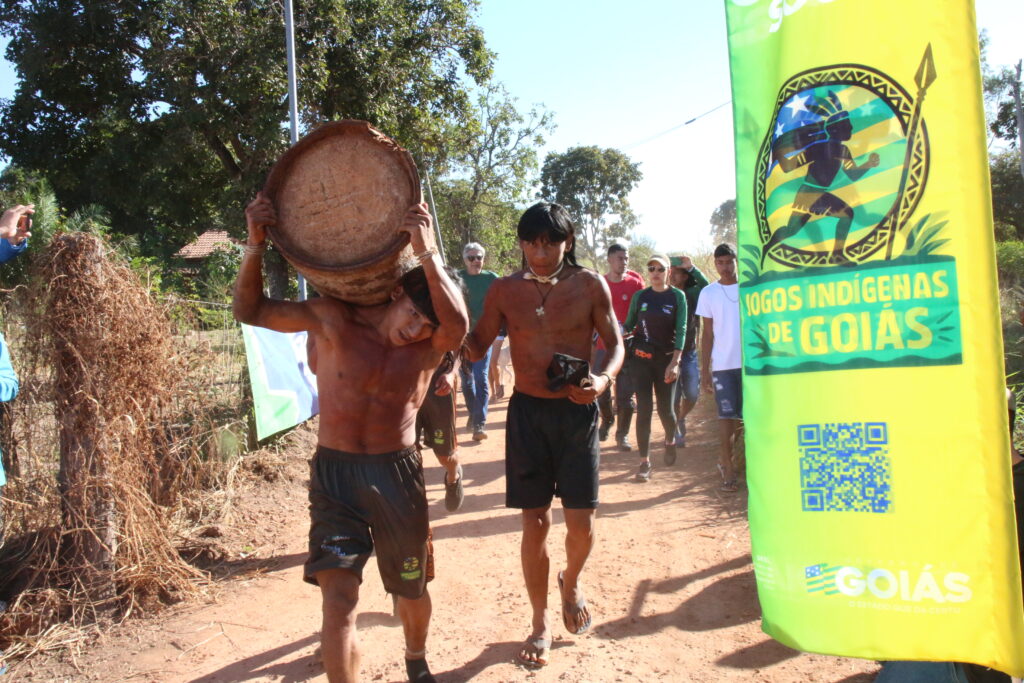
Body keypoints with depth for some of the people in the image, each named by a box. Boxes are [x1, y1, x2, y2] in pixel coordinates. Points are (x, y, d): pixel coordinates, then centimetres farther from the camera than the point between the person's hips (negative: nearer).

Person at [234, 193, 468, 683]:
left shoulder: (431, 345, -7)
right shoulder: (332, 319, -6)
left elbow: (459, 324, -31)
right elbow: (250, 310, -5)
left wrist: (427, 252, -39)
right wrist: (256, 244, -20)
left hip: (397, 476, 1)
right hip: (334, 476, -1)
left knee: (410, 588, 19)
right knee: (339, 602, -10)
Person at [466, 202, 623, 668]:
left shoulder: (590, 285, -2)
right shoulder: (505, 291, 1)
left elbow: (614, 342, 3)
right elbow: (477, 345, 4)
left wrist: (604, 378, -16)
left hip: (576, 410, 0)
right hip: (527, 411, 1)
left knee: (580, 520, 1)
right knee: (535, 522, 6)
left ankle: (571, 583, 36)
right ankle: (541, 623, 26)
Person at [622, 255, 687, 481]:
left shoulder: (677, 296, -1)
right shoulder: (640, 296, 4)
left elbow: (681, 330, -7)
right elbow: (629, 324, 9)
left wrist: (675, 362, -16)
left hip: (666, 359, -1)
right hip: (640, 358, 1)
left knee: (665, 408, 6)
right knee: (644, 408, -3)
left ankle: (670, 441, 39)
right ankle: (644, 461, 3)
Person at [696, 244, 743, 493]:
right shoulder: (709, 293, 4)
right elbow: (707, 333, 5)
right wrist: (704, 370, 1)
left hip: (750, 362, 1)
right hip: (722, 364, -1)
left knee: (742, 415, 7)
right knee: (726, 415, -2)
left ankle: (723, 458, 27)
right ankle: (728, 471, 5)